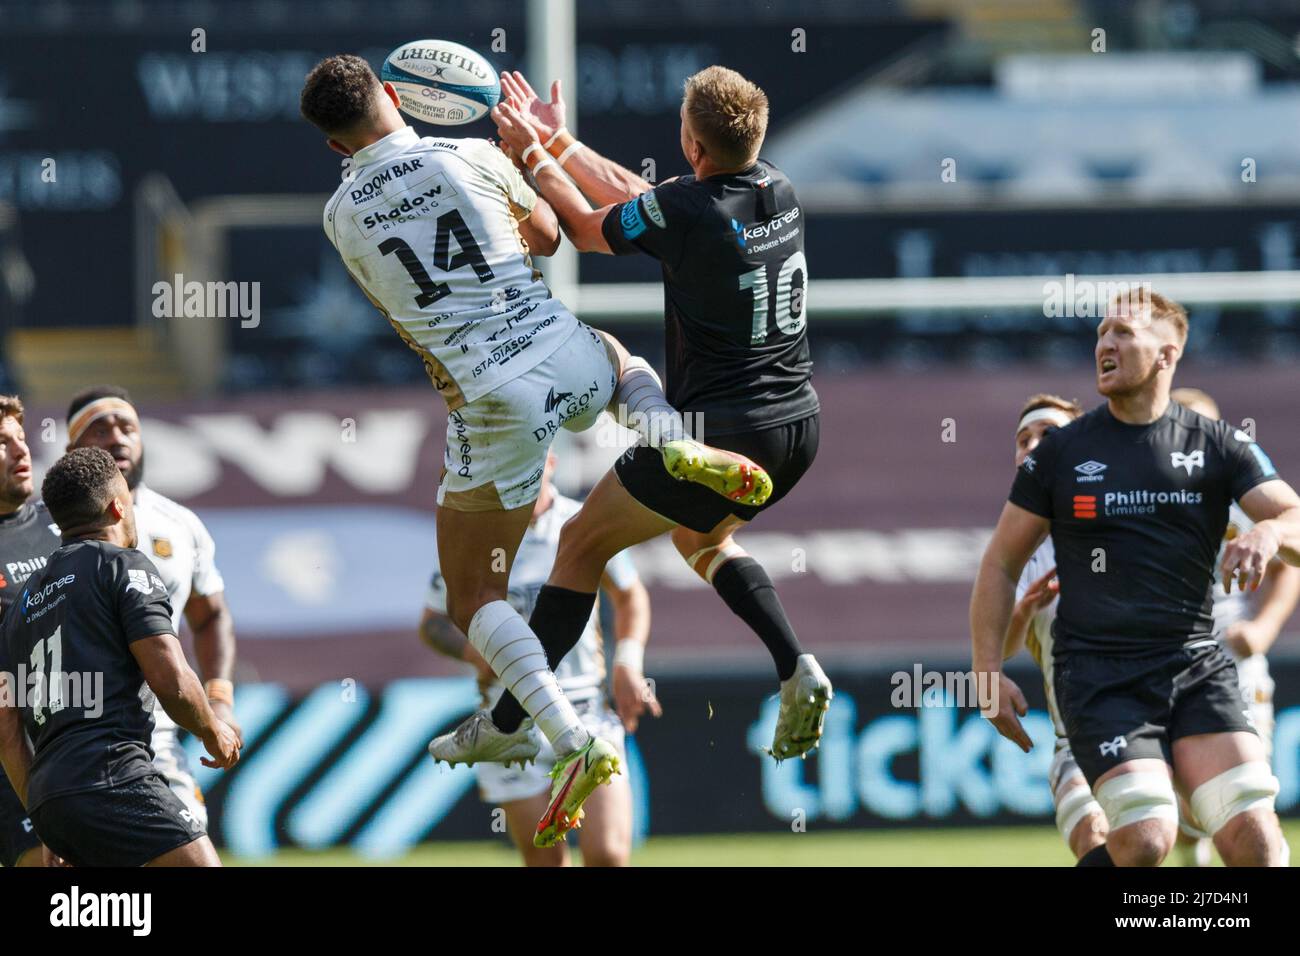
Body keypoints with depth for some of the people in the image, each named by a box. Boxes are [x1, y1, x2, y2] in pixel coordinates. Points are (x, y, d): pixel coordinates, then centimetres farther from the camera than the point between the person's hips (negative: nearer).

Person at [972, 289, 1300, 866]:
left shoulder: (1218, 446, 7)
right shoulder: (1061, 452, 7)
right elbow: (1000, 564, 12)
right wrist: (988, 671, 3)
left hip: (1197, 667, 1)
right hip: (1100, 677, -1)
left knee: (1254, 840, -16)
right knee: (1146, 841, -20)